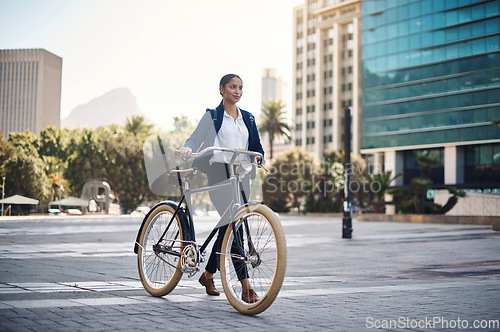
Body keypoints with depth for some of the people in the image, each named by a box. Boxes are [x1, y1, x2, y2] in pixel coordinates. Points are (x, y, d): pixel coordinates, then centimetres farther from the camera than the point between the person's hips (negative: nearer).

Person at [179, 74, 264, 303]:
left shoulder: (247, 118, 17)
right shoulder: (212, 116, 5)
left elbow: (255, 146, 18)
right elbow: (196, 138, -1)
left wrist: (256, 156, -5)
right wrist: (187, 147, -23)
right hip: (219, 173, -5)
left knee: (229, 226, 8)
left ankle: (208, 273, 28)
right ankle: (246, 287, -20)